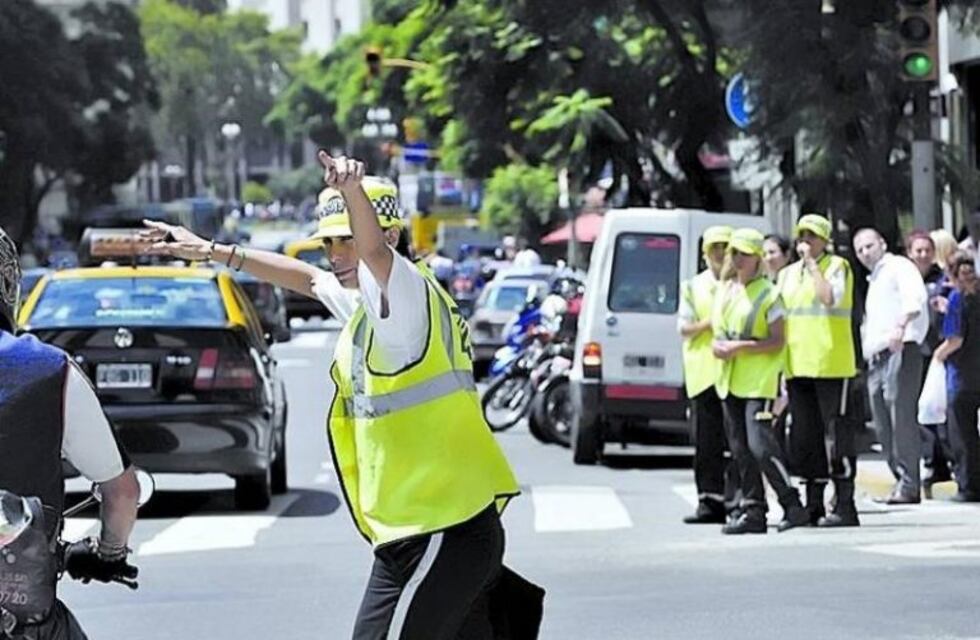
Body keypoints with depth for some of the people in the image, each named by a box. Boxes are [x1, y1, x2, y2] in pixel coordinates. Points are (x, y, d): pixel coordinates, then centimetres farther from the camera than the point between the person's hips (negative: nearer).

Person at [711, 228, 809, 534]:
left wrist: (740, 347, -17)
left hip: (759, 380, -7)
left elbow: (777, 342, -9)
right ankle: (752, 511, 11)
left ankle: (792, 506, -7)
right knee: (740, 450, 6)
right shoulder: (724, 290, 13)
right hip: (730, 381, 7)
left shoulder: (767, 293, -6)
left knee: (760, 445, -16)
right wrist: (716, 345, 0)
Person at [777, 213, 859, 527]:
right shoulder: (788, 274, 17)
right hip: (797, 366, 6)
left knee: (836, 433, -7)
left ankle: (844, 506, -5)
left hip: (831, 365, -6)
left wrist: (812, 264, -12)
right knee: (804, 437, 7)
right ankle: (813, 506, 12)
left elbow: (831, 298, -19)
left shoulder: (837, 266, 0)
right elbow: (778, 319, 20)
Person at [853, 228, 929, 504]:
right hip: (877, 357, 10)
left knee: (902, 417, -15)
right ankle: (901, 481, 10)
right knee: (883, 426, 6)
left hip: (900, 349, -10)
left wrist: (901, 325, -34)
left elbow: (916, 297, -18)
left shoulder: (898, 267, 1)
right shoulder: (873, 281, 29)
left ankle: (909, 484, -17)